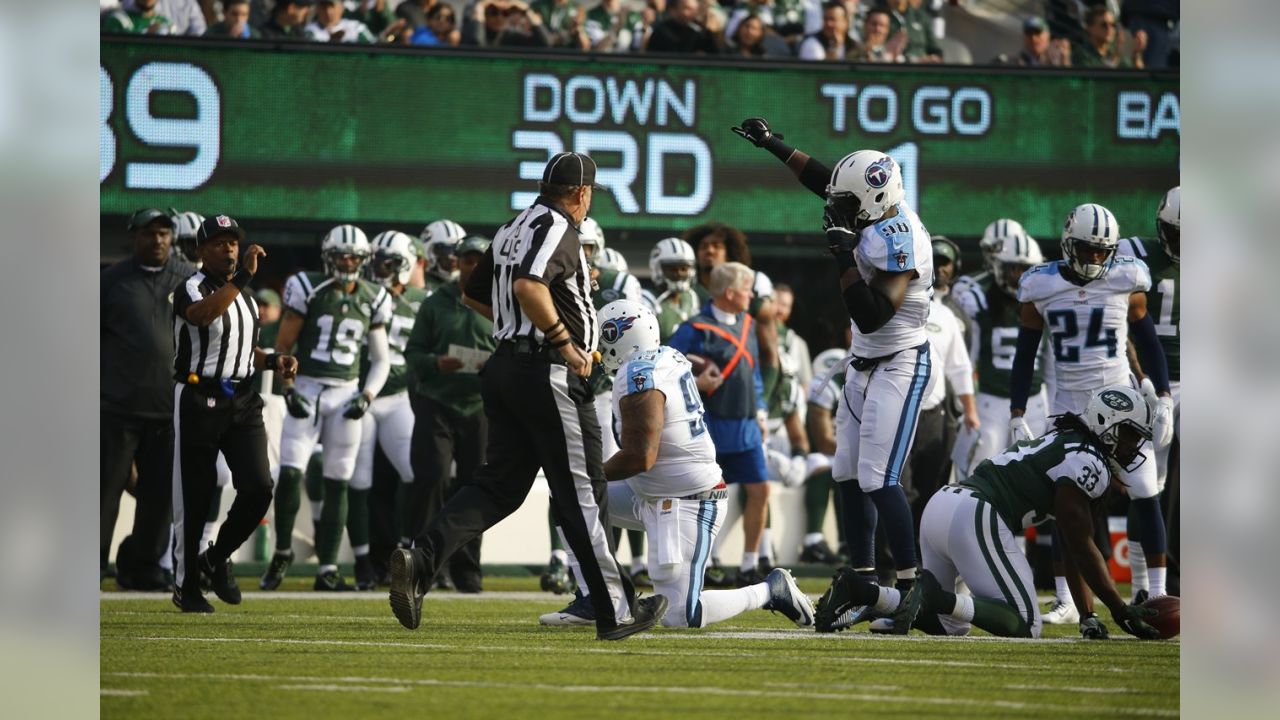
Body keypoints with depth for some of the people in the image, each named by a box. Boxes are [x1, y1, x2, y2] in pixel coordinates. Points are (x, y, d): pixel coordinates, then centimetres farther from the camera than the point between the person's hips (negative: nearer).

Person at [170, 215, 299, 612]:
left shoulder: (245, 296, 16)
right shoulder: (191, 289, -9)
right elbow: (203, 314, -35)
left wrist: (274, 360, 6)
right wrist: (242, 277, -39)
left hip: (243, 401, 6)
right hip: (199, 400, -6)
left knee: (258, 488, -8)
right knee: (195, 495, 1)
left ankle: (216, 559, 15)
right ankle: (185, 584, 15)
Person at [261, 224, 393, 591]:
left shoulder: (372, 300, 7)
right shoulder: (308, 290, -2)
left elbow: (381, 360, 13)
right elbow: (282, 347, 2)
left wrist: (367, 396, -3)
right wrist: (288, 390, -9)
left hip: (346, 393, 3)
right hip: (307, 390, -3)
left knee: (337, 484, 2)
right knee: (290, 474, -13)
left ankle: (328, 569, 5)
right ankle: (282, 552, 8)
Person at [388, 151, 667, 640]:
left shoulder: (512, 231, 15)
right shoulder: (558, 229, -12)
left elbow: (474, 296, 25)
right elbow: (527, 287, -28)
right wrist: (566, 342, -20)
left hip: (506, 365, 9)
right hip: (548, 375, -8)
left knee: (499, 485, 9)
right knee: (582, 495, -1)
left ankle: (420, 560, -10)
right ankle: (616, 611, 6)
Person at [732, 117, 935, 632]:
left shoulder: (897, 242, -25)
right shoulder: (880, 215, 2)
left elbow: (871, 317, -28)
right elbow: (823, 181, 20)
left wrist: (845, 259, -26)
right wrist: (774, 145, 25)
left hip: (899, 367, -10)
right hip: (865, 363, 10)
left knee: (879, 480, -14)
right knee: (850, 477, 10)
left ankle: (910, 588, -9)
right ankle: (864, 584, 16)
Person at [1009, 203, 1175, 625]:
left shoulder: (1125, 282, -3)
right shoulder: (1042, 288, -2)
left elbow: (1148, 344, 7)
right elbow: (1025, 356, 5)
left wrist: (1163, 399, 2)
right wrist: (1017, 414, 1)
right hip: (1069, 404, 1)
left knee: (1146, 497, -3)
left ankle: (1157, 593, 5)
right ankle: (1067, 602, 2)